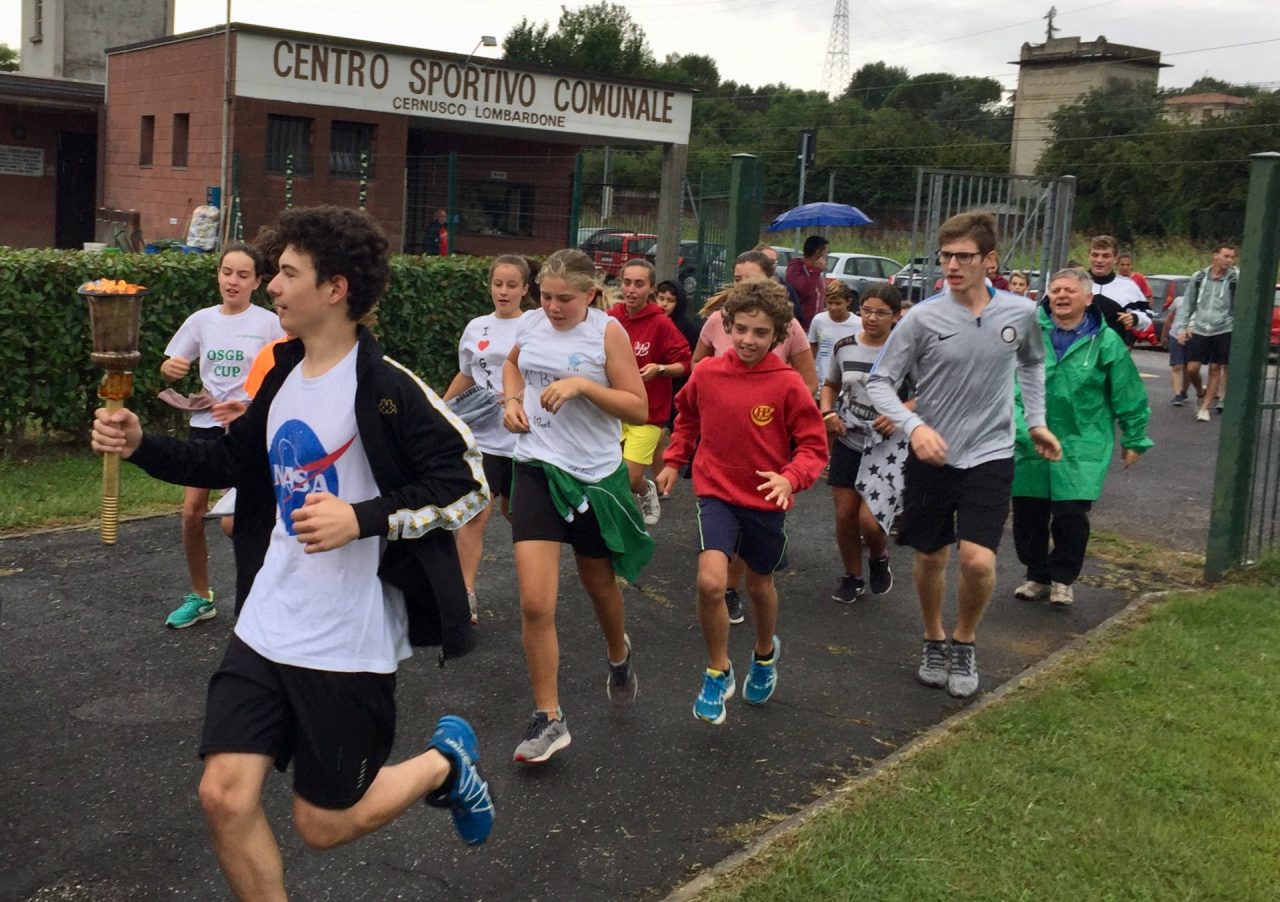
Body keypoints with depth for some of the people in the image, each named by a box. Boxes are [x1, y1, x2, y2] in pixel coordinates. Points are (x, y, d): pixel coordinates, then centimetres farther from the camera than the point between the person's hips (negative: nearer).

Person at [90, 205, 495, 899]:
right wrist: (140, 444, 5)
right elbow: (233, 462, 18)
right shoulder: (285, 374, 6)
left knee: (321, 825, 7)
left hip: (349, 643, -6)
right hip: (268, 626, 7)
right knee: (224, 796, 2)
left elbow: (467, 485, -16)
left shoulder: (387, 387, -17)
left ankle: (445, 763, 33)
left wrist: (363, 517, -26)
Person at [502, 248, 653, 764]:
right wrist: (511, 400, 6)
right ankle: (548, 719, 4)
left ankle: (619, 655, 52)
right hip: (537, 469, 2)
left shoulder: (608, 332, -9)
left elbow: (638, 409, -10)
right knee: (535, 603, -9)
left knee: (600, 586, 18)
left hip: (595, 474, -2)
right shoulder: (530, 323, 2)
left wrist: (584, 385, -22)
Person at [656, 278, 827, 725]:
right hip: (716, 492, 0)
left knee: (759, 585, 20)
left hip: (765, 500, 0)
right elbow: (687, 415, 15)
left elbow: (814, 446, -11)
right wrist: (673, 460, 9)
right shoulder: (706, 373, -7)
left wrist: (790, 478, -28)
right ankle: (718, 672, 4)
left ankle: (765, 654, 52)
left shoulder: (788, 384, -15)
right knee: (710, 582, -20)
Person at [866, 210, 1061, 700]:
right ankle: (933, 642, 37)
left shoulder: (1021, 312, -3)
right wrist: (914, 425, -23)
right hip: (931, 456, 0)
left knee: (978, 560, -14)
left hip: (990, 455, 0)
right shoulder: (922, 318, -11)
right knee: (930, 558, 12)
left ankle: (964, 642, 14)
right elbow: (879, 381, -8)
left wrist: (1035, 421, 13)